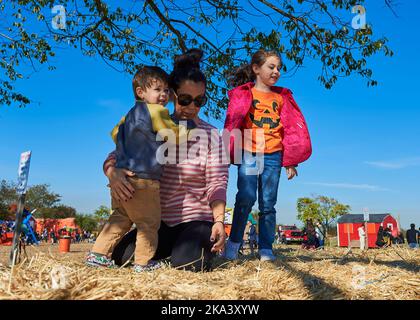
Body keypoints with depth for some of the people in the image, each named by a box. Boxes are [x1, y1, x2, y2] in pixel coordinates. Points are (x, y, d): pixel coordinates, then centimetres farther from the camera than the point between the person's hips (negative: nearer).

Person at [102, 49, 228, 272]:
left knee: (185, 264, -27)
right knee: (120, 256, -14)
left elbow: (217, 183, -10)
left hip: (196, 220, -3)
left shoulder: (210, 135, -2)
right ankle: (172, 246, 12)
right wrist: (113, 172, -25)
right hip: (160, 221, 3)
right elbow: (114, 157, 0)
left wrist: (219, 220, -26)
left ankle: (205, 245, 8)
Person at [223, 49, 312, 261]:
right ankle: (233, 243, 3)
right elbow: (232, 124, 2)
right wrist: (229, 154, -8)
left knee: (268, 204, 2)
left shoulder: (282, 97, 17)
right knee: (246, 198, -14)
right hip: (247, 154, -2)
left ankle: (266, 250, 9)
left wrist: (291, 161, 7)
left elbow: (293, 127, 14)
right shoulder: (243, 94, 8)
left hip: (273, 156, 3)